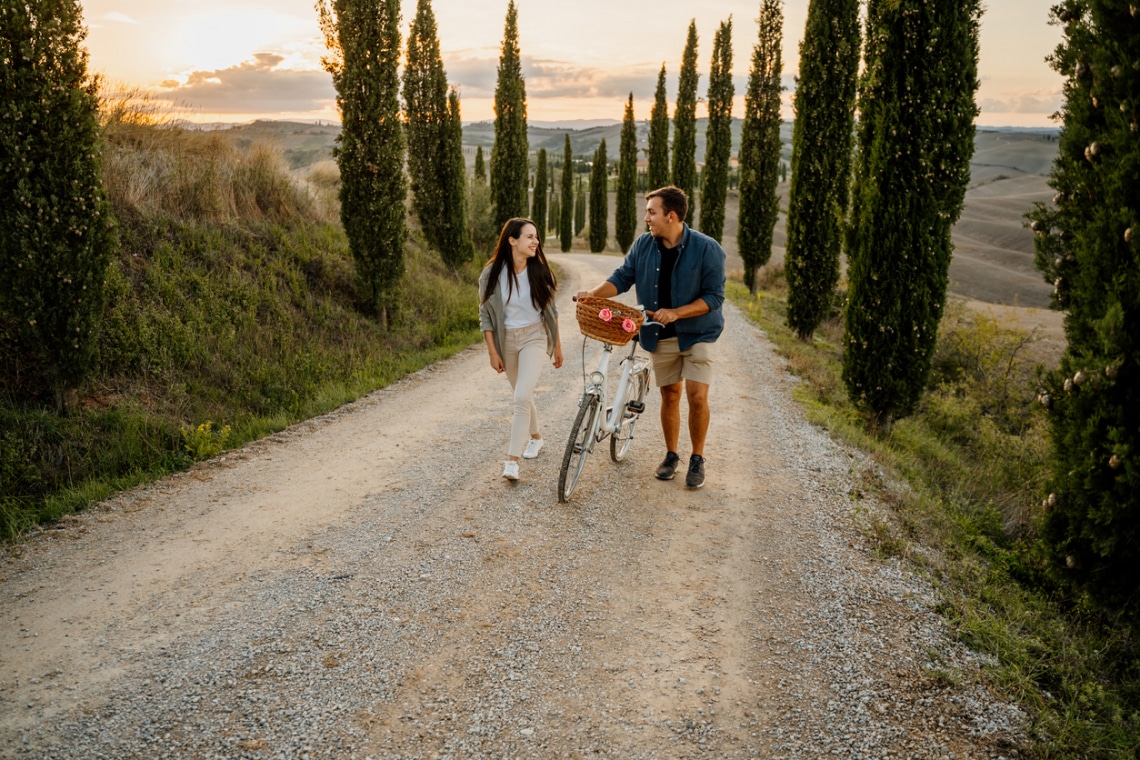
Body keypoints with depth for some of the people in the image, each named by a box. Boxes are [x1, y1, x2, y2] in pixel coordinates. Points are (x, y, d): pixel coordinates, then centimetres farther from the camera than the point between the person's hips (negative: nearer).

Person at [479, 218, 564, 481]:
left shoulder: (540, 271, -6)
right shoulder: (492, 274, -10)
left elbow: (550, 310, 4)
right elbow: (486, 315, -4)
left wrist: (557, 344, 7)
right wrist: (492, 352, -6)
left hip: (534, 337, -1)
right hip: (506, 339, 2)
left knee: (522, 397, -16)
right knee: (522, 396, 16)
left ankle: (513, 459, -10)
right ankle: (536, 437, 42)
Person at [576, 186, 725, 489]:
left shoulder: (706, 248, -16)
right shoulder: (644, 245, -3)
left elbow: (714, 296, -16)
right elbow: (622, 277, 0)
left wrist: (675, 313, -25)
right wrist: (594, 292, -18)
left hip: (697, 334, -3)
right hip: (661, 336, 4)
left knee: (697, 397, -10)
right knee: (669, 395, 11)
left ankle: (697, 459, 9)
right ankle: (671, 455, 26)